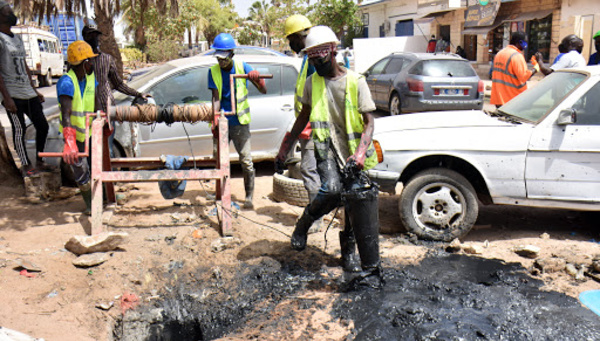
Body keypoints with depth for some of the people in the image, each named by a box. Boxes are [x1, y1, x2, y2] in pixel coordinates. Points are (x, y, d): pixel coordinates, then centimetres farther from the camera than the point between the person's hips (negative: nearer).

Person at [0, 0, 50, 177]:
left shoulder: (17, 38, 18)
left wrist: (34, 90, 21)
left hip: (28, 92, 8)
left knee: (42, 126, 7)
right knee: (19, 130, -3)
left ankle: (39, 161, 18)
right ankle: (26, 165, 7)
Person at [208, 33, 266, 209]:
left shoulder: (243, 68, -4)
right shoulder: (213, 71, -1)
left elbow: (264, 91, -7)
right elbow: (216, 97, -8)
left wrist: (257, 79, -29)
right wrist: (215, 117, -25)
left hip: (240, 123, -2)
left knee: (246, 161, -4)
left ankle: (249, 196, 8)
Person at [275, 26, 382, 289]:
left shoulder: (356, 81, -3)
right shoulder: (312, 82, 8)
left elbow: (369, 122, -9)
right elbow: (304, 116, 19)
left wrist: (360, 153, -27)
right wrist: (285, 149, 17)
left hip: (352, 153, 0)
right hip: (326, 148, 0)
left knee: (357, 207, 2)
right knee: (331, 190, -28)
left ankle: (348, 249, 23)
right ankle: (303, 224, -1)